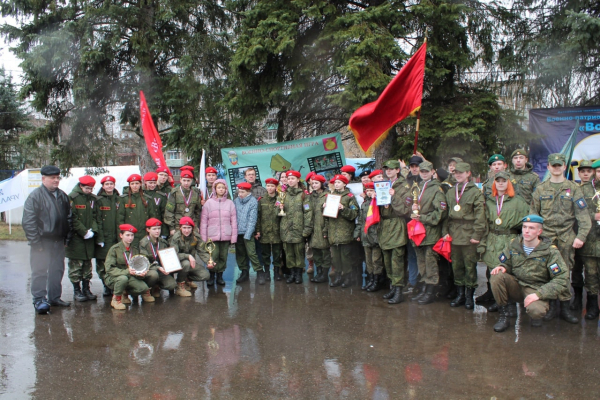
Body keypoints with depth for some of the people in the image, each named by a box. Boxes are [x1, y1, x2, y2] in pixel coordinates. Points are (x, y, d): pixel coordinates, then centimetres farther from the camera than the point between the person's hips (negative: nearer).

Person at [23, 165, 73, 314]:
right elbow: (28, 222, -13)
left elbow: (69, 218, 16)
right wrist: (35, 242, -16)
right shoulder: (35, 196, -9)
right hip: (42, 241, -6)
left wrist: (67, 237, 10)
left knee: (57, 270, 13)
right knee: (40, 271, -3)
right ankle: (39, 300, 4)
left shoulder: (63, 196, 11)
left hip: (59, 241, 6)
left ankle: (54, 297, 24)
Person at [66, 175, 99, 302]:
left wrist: (93, 230, -6)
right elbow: (72, 218, -12)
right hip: (75, 237, -5)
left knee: (88, 264, 10)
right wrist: (84, 232, -15)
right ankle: (76, 291, 7)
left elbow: (95, 216, 10)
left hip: (89, 238, 5)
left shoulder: (93, 199, 10)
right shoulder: (72, 197, -7)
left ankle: (86, 289, 19)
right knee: (76, 264, -1)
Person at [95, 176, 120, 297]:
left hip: (116, 237, 2)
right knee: (102, 264, -1)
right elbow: (97, 220, -3)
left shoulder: (118, 199, 11)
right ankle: (106, 286, 11)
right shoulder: (99, 200, 3)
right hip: (104, 237, -2)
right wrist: (100, 237, -9)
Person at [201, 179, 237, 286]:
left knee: (223, 256, 5)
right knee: (213, 256, -8)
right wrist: (203, 237, -3)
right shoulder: (209, 203, 4)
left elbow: (234, 221, 7)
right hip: (212, 236, -2)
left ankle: (220, 275, 20)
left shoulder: (230, 203, 7)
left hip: (226, 236, 2)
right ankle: (211, 276, 10)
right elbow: (203, 221, 3)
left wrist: (233, 237, 2)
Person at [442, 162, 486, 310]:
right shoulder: (450, 193, 14)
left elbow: (480, 215, -8)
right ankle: (460, 294, 20)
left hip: (468, 235, -5)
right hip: (454, 235, 5)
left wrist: (477, 235, -13)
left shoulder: (476, 192, -3)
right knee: (456, 265, 9)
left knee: (470, 266, 1)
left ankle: (469, 296, 12)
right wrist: (445, 231, 6)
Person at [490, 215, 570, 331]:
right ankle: (503, 316, -10)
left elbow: (562, 280, -15)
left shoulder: (550, 251, -11)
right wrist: (502, 267, -17)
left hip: (537, 290, -3)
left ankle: (536, 315, 6)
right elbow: (506, 264, 11)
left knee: (535, 310, -36)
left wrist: (538, 294, -25)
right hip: (516, 285, 4)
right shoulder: (513, 244, -2)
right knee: (497, 276, -27)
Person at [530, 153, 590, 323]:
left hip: (567, 236, 0)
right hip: (546, 235, 1)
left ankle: (565, 307, 10)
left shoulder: (573, 188, 7)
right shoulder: (541, 189, 11)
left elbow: (583, 215, 1)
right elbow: (533, 214, 11)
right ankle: (552, 305, 9)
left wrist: (581, 236, -9)